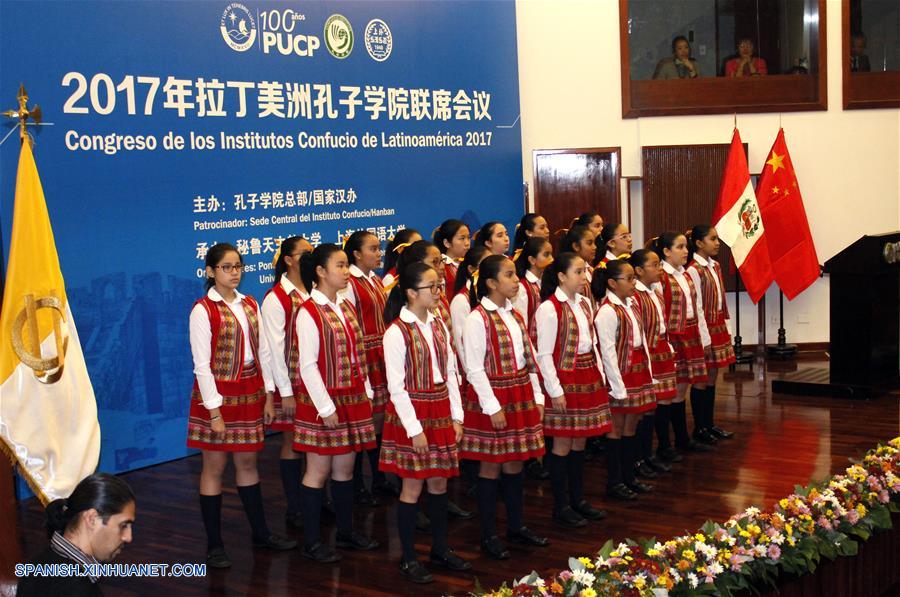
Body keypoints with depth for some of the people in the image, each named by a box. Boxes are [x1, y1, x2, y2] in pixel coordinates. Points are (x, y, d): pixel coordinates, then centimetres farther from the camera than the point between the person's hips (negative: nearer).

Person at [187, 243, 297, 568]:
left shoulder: (249, 305, 7)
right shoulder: (203, 310, -11)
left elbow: (263, 351, 9)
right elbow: (202, 365, -14)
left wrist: (269, 394, 5)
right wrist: (214, 411, -16)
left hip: (249, 392, 5)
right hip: (218, 395, -5)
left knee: (247, 462, 15)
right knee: (214, 467, 3)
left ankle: (260, 532, 26)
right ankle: (214, 544, 13)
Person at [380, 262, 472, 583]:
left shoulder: (439, 325, 5)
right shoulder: (397, 332, -15)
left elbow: (450, 374, 9)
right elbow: (397, 387, -15)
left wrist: (456, 416, 6)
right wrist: (414, 429, -16)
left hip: (441, 413, 6)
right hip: (412, 414, -6)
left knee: (439, 484, 14)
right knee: (413, 487, 2)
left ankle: (440, 548, 29)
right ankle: (408, 559, 14)